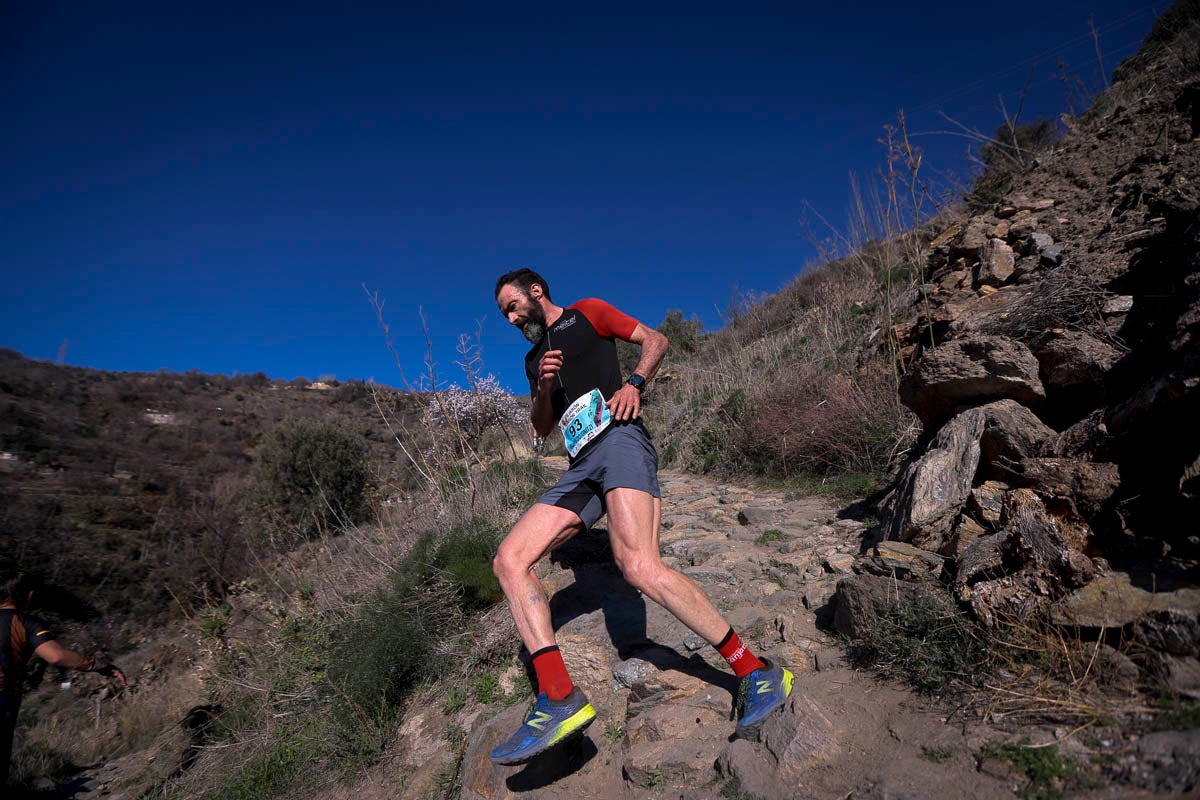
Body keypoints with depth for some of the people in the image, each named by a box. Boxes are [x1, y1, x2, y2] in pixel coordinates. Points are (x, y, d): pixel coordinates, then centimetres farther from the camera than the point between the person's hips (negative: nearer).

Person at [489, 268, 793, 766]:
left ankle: (756, 673, -17)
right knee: (509, 560, -11)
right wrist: (544, 386, 7)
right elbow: (542, 427, 27)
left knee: (638, 566, -28)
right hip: (581, 468, 7)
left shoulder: (587, 313, 15)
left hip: (619, 440, -7)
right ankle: (559, 700, -16)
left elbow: (655, 340, 11)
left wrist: (633, 384, -7)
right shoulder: (533, 357, 31)